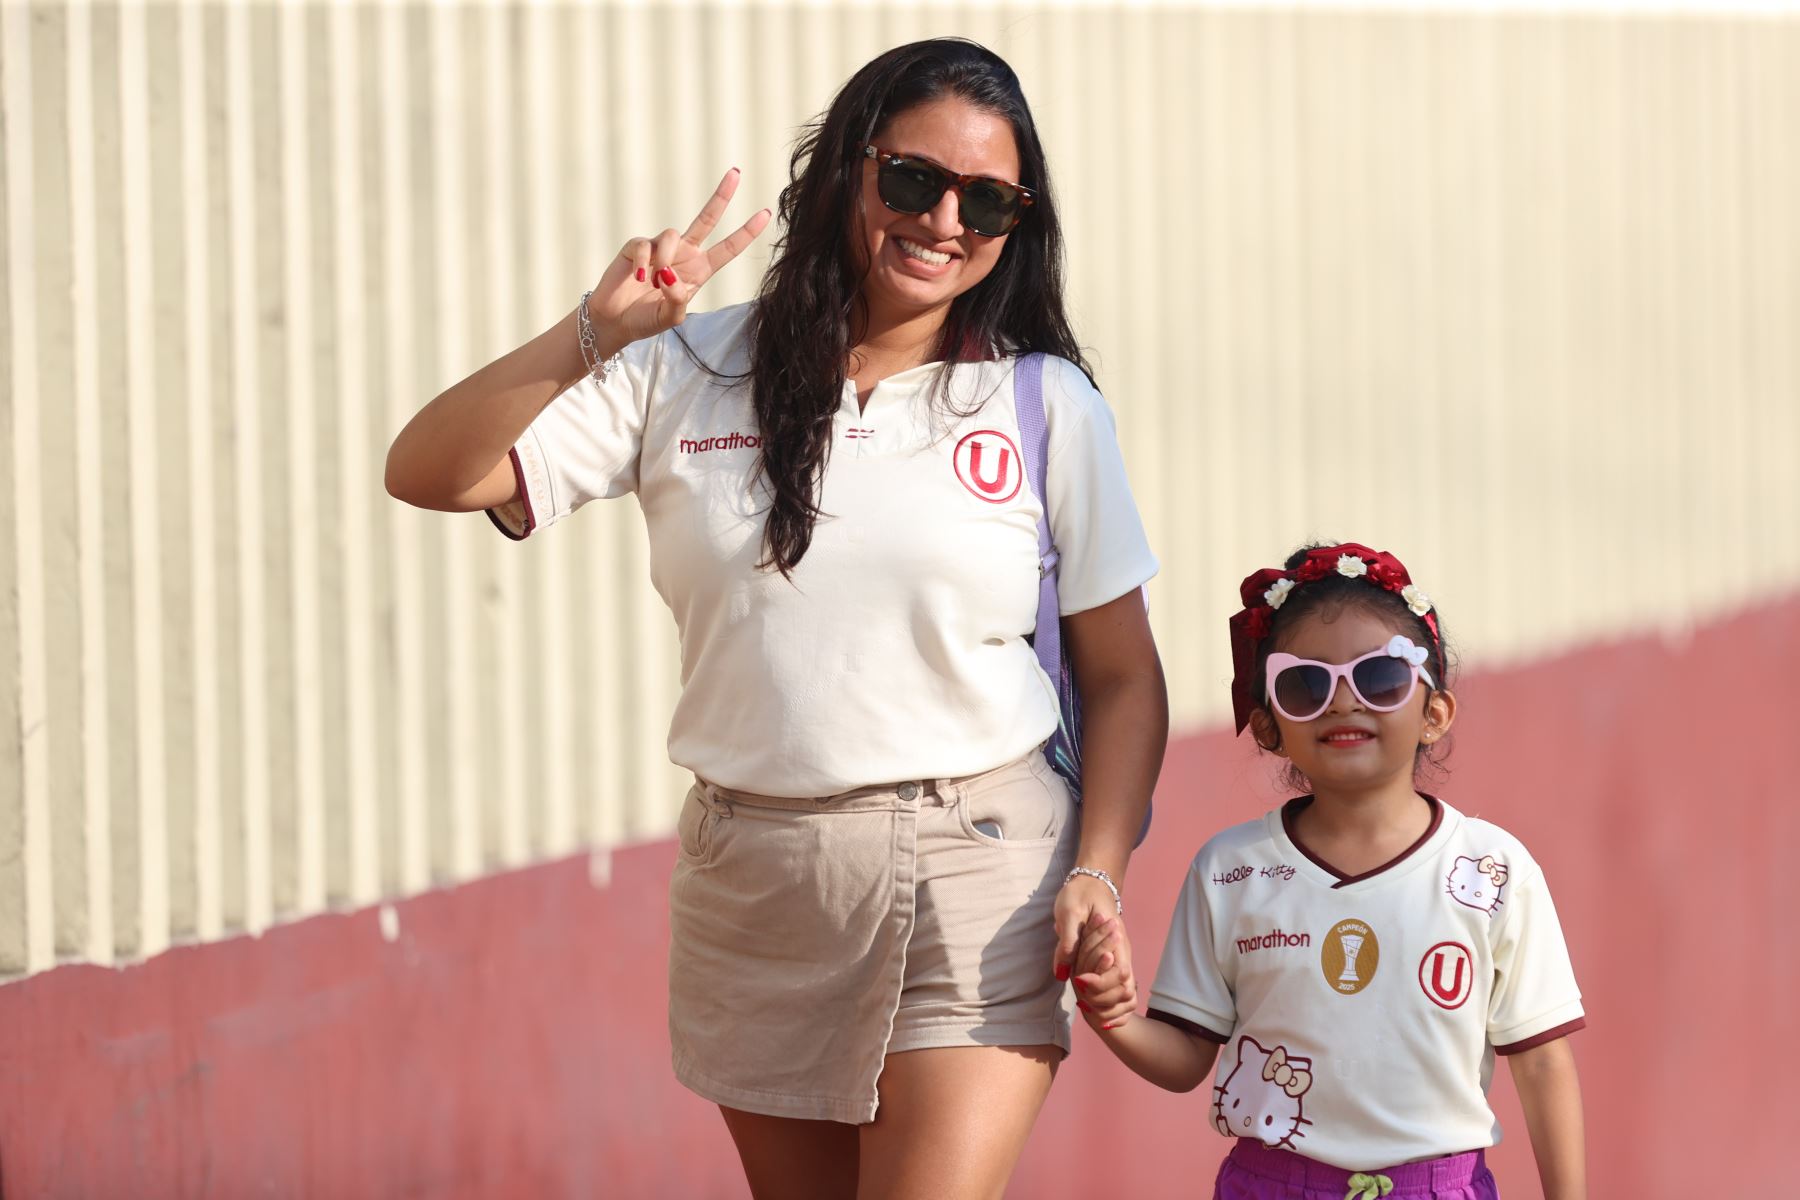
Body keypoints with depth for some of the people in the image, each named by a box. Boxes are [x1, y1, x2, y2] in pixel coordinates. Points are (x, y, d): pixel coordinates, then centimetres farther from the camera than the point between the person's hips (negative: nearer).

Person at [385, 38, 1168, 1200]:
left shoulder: (1045, 405, 2)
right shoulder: (688, 373, 3)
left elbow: (1123, 676, 5)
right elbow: (432, 474, -4)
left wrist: (1099, 873, -8)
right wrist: (595, 335, -16)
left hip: (974, 882, -3)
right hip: (751, 878, 3)